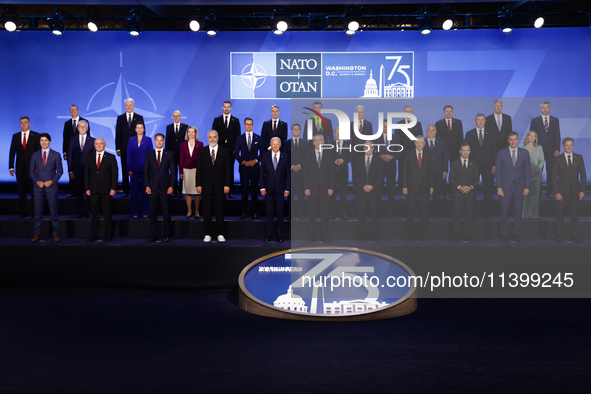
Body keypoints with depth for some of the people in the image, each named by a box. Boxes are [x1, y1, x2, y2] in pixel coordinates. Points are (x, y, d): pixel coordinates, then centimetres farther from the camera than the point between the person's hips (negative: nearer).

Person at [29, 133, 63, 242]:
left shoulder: (56, 155, 3)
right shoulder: (35, 155, 9)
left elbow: (60, 171, 2)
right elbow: (31, 171, 10)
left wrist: (52, 181, -10)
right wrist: (36, 181, -6)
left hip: (51, 186, -2)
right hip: (38, 187, 2)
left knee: (54, 212, 0)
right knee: (38, 212, 4)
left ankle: (55, 234, 8)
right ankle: (37, 234, 12)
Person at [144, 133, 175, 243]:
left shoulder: (169, 154, 6)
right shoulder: (149, 155, 10)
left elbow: (173, 171, 4)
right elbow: (145, 171, 9)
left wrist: (171, 186, -5)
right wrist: (147, 186, -2)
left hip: (165, 187, -1)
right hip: (153, 187, 1)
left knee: (166, 211, 0)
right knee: (153, 211, 3)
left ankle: (166, 235, 9)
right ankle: (154, 234, 12)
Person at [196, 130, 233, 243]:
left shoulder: (224, 151, 5)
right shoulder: (202, 151, 8)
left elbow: (228, 169, 3)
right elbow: (199, 169, 6)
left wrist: (227, 185, -4)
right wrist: (198, 184, -2)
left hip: (219, 186, -1)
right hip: (206, 186, 1)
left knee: (220, 211, 2)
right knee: (207, 211, 3)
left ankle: (220, 234, 10)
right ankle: (207, 234, 11)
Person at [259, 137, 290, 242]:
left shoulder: (285, 157, 4)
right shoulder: (265, 157, 6)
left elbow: (288, 174, 5)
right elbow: (261, 173, 6)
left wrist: (287, 189, -2)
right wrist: (262, 187, -2)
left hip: (280, 189, 0)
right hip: (268, 189, 1)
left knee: (280, 213, 2)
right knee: (269, 213, 3)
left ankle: (280, 235, 11)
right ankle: (269, 235, 10)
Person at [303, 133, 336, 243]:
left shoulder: (329, 155, 7)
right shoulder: (308, 154, 6)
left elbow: (333, 172, 5)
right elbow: (305, 171, 3)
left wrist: (331, 187, -3)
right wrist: (306, 187, -5)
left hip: (325, 188, 0)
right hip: (312, 188, 0)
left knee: (324, 213, 3)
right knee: (312, 213, 2)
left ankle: (324, 235, 11)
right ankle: (311, 235, 9)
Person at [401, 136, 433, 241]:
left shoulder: (428, 154, 6)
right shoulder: (409, 154, 2)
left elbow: (431, 170, 6)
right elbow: (405, 171, 0)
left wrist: (431, 186, 1)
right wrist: (404, 186, -5)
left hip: (424, 187, 1)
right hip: (411, 186, -1)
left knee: (424, 211, 4)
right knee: (410, 211, 2)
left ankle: (423, 233, 13)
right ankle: (410, 234, 10)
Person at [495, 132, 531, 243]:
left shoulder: (524, 153, 5)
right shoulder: (501, 153, 1)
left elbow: (528, 171, 6)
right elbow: (498, 171, 0)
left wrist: (527, 187, -1)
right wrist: (499, 188, -6)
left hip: (519, 187, 1)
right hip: (506, 187, -1)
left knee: (518, 212, 5)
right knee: (504, 212, 3)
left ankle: (517, 233, 16)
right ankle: (504, 233, 16)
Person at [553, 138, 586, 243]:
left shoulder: (579, 157, 6)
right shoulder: (558, 159, 1)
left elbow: (583, 174, 6)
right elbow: (554, 176, -1)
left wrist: (582, 190, -3)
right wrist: (556, 192, -9)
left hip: (575, 190, 2)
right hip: (562, 190, -1)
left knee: (575, 213, 3)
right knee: (560, 213, 3)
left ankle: (574, 235, 10)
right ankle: (559, 235, 12)